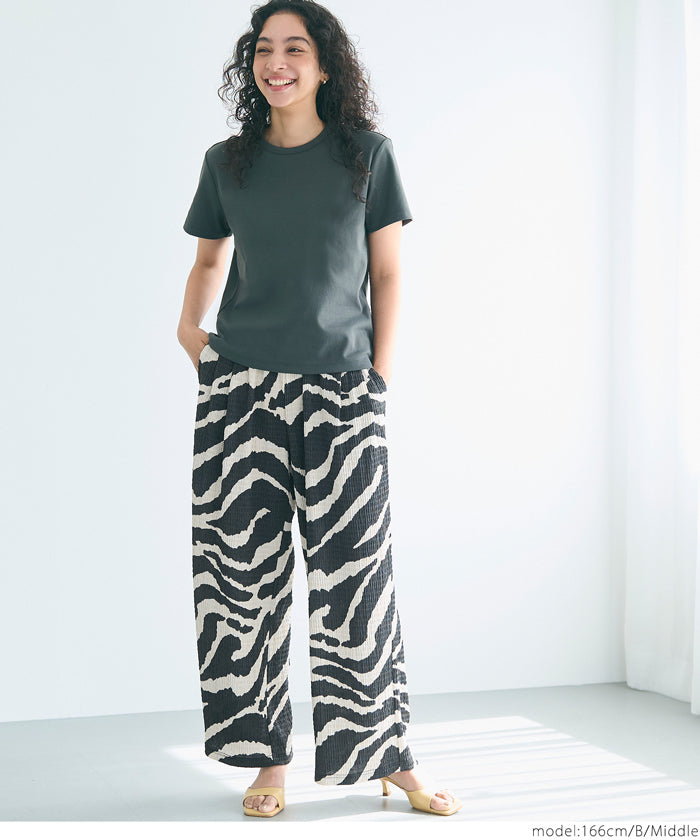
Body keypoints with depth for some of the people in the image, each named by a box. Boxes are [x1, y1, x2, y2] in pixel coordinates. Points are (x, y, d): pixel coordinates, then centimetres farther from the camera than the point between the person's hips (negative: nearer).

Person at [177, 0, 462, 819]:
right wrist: (189, 325, 7)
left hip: (341, 391, -2)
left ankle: (392, 756, 9)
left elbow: (387, 275, 7)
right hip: (240, 385, 2)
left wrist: (380, 377, -1)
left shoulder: (367, 154, 6)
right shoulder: (227, 161, 10)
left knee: (355, 572, -3)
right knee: (245, 569, 0)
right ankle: (266, 757, 11)